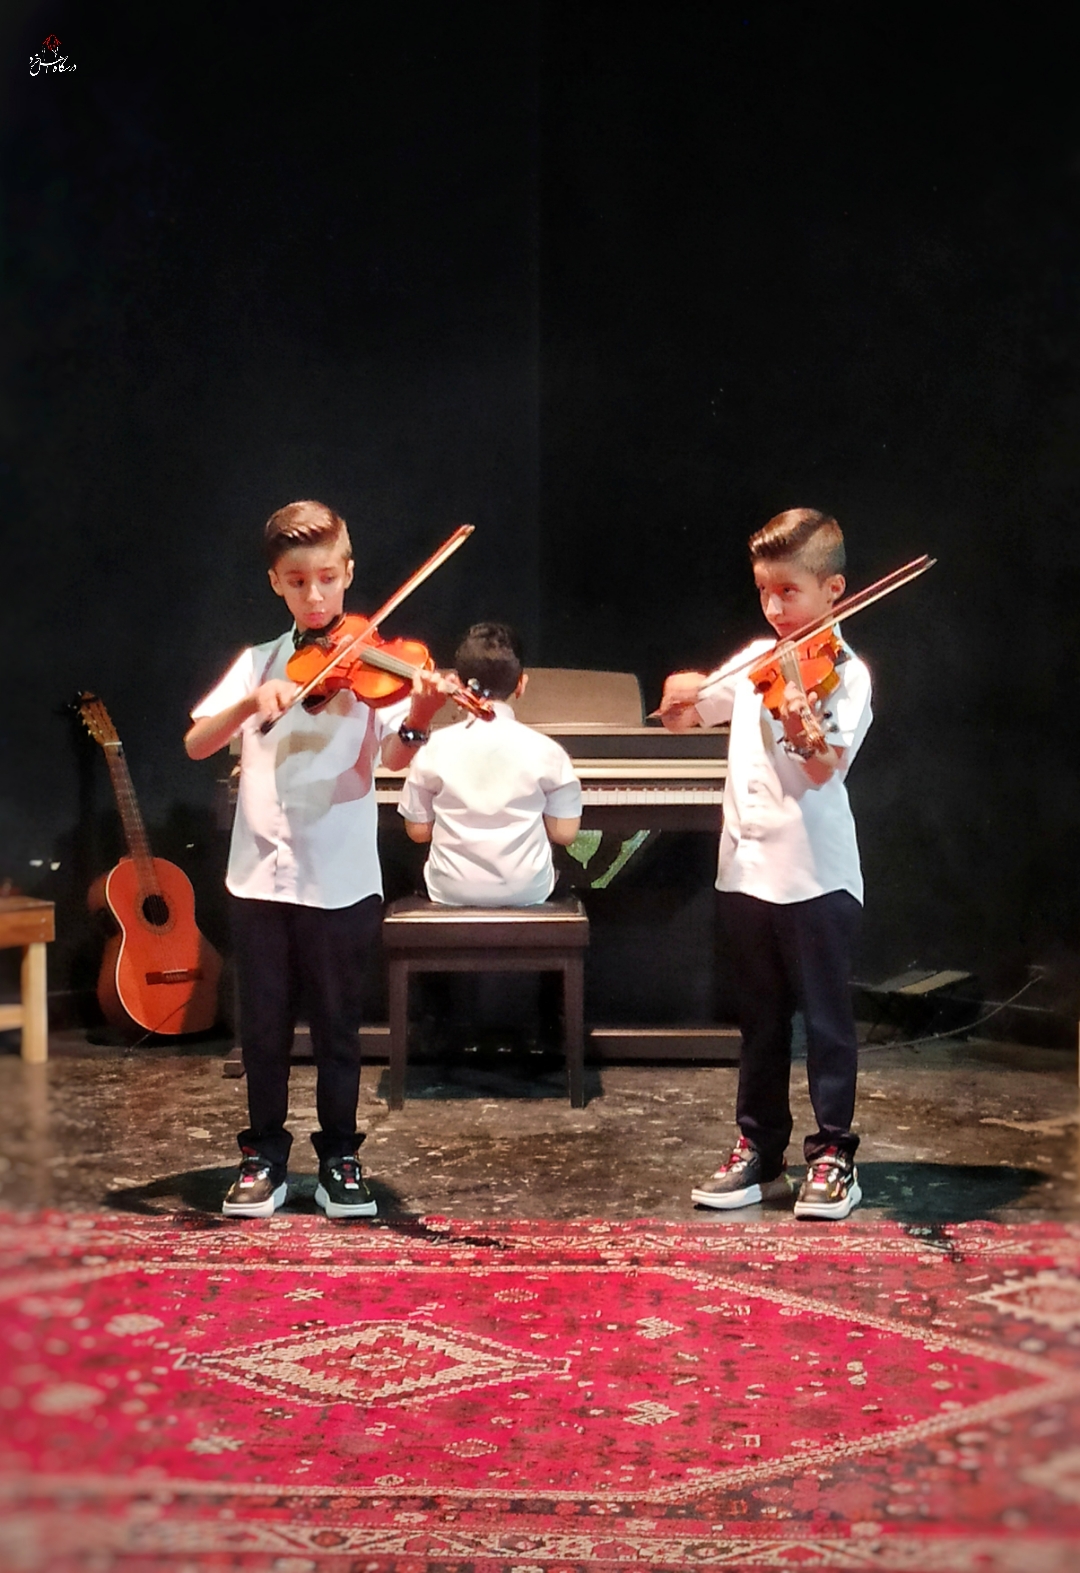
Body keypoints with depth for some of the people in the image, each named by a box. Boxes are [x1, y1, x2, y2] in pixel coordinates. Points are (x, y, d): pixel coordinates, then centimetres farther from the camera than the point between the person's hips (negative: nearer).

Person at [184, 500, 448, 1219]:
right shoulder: (258, 663, 8)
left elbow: (397, 754, -15)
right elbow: (197, 744, -3)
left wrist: (421, 714, -37)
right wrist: (252, 702, -21)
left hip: (340, 880, -2)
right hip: (259, 873, 2)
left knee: (336, 1026, 6)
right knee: (264, 1028, 9)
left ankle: (341, 1159, 20)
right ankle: (266, 1157, 22)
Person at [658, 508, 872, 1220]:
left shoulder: (845, 674, -7)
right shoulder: (755, 660, 10)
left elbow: (826, 767, -21)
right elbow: (680, 717, 18)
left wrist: (803, 730, -42)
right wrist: (680, 692, -5)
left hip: (816, 877, -6)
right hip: (747, 870, 6)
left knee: (826, 1019, 1)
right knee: (761, 1020, 13)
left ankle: (835, 1154, 10)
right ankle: (760, 1150, 21)